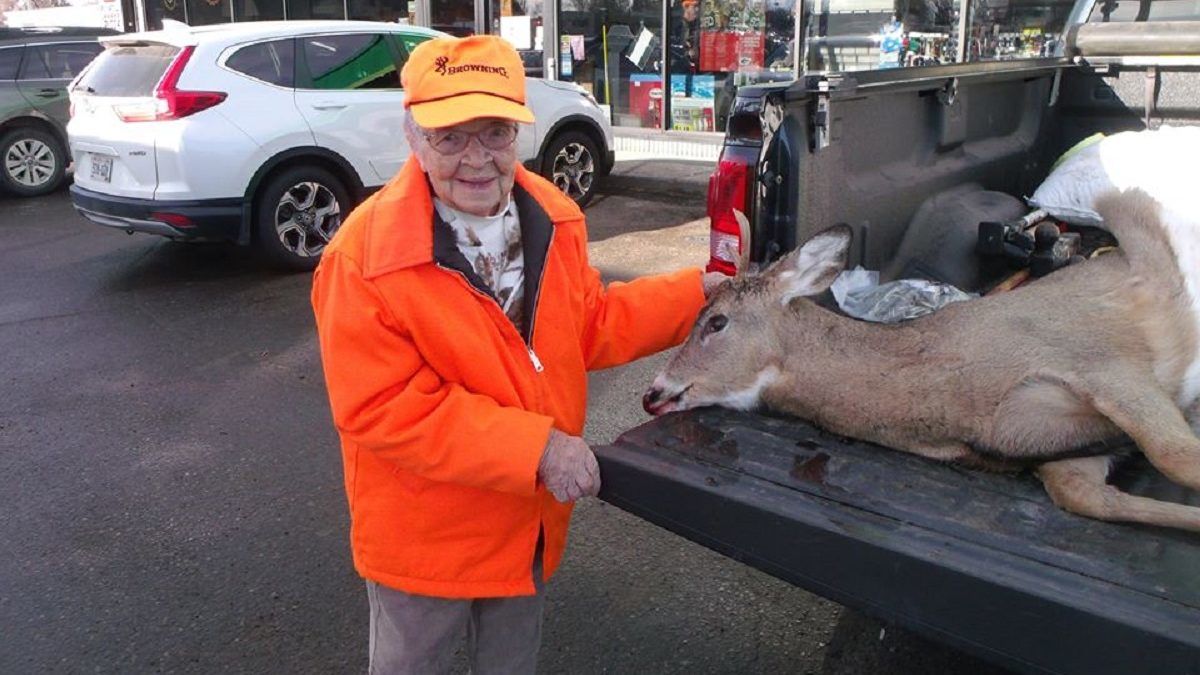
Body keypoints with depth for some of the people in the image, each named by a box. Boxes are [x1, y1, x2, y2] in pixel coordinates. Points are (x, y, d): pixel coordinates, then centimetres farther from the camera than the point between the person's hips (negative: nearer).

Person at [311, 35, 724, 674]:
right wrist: (537, 448, -31)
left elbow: (589, 327, 5)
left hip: (531, 522, 6)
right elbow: (386, 409, -29)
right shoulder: (364, 257, -28)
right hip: (425, 536, -5)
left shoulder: (552, 218, -7)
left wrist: (694, 293, -3)